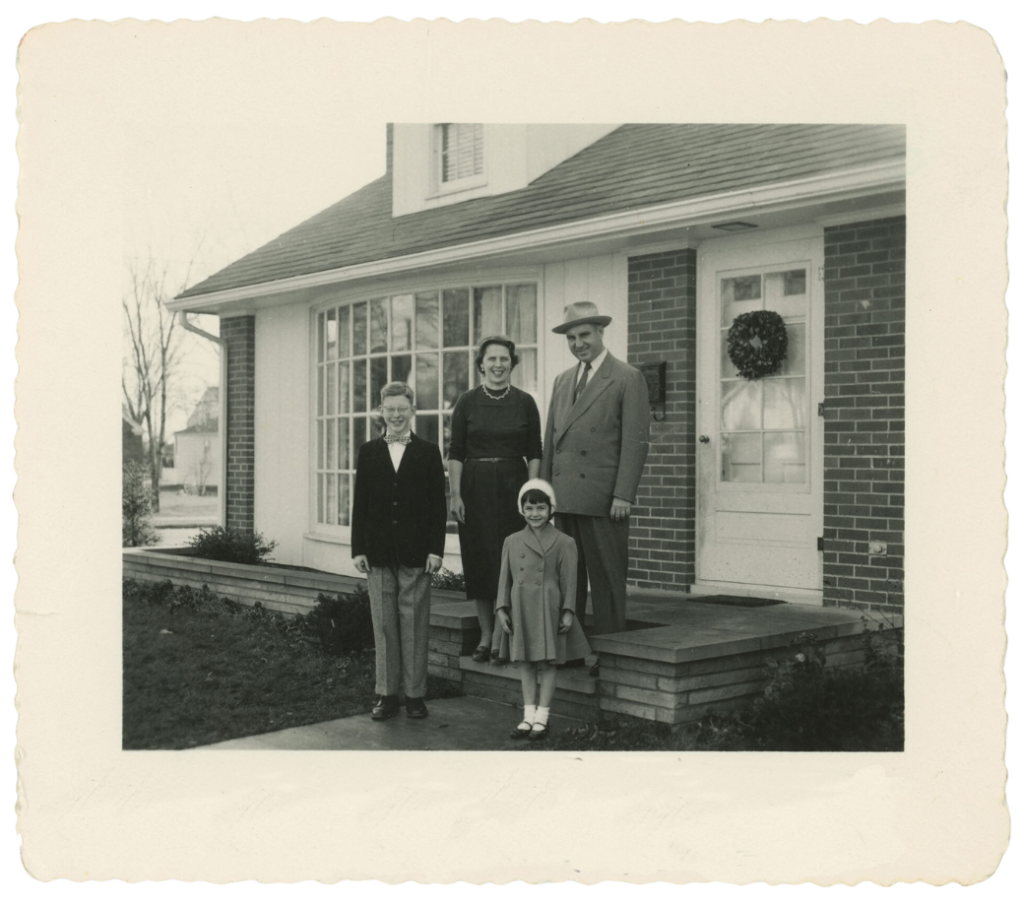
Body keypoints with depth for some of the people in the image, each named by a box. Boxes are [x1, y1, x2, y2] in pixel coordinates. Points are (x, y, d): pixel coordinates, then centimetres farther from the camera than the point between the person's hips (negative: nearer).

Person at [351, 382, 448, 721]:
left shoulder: (428, 452, 4)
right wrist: (358, 548, 1)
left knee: (414, 623, 2)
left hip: (416, 552, -2)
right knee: (383, 623, 6)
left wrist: (435, 549, -6)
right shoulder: (369, 452, 9)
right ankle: (387, 693, 14)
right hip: (379, 552, 2)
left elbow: (438, 505, 1)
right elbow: (360, 503, 8)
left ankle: (415, 693, 11)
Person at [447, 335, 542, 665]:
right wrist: (456, 495, -6)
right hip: (475, 488, 1)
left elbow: (534, 454, 4)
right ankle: (486, 635, 15)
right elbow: (456, 453, 2)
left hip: (512, 487, -1)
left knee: (508, 560, -3)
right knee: (478, 560, 4)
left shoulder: (524, 402, 3)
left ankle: (502, 637, 3)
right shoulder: (467, 402, 3)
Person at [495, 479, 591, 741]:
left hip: (549, 610, -3)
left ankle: (542, 717, 10)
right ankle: (528, 716, 16)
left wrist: (568, 611, -7)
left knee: (548, 661, 3)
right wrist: (502, 608, 3)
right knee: (526, 662, 9)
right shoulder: (512, 542, 7)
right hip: (521, 610, 3)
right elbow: (505, 578, 9)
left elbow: (569, 580, -2)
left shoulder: (563, 543, -2)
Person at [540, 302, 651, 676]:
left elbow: (636, 441, -8)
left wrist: (623, 494, -14)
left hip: (603, 498, -6)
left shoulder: (628, 379, -2)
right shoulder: (563, 381, 18)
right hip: (565, 497, 6)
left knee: (606, 579, 0)